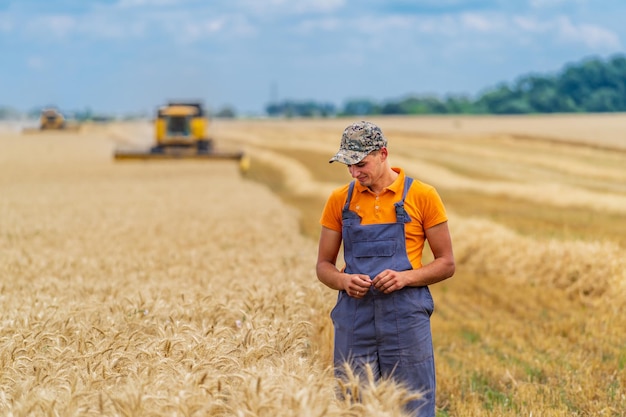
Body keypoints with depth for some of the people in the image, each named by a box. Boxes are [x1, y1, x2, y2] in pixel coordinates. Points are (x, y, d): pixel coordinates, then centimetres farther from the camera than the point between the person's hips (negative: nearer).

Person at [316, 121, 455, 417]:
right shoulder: (339, 200, 7)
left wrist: (406, 277, -15)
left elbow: (446, 264, 2)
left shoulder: (422, 196, -1)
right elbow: (323, 265, 12)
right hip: (354, 319, 3)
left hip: (406, 318, -2)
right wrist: (343, 281, -10)